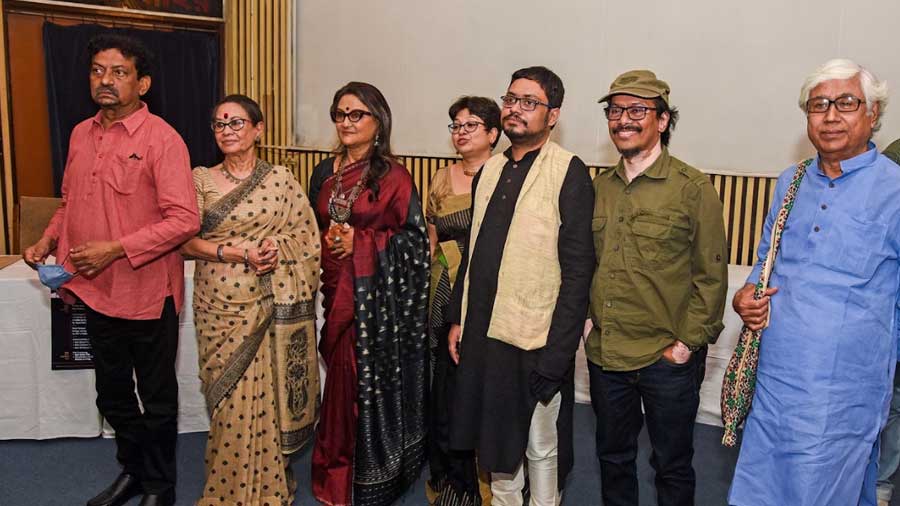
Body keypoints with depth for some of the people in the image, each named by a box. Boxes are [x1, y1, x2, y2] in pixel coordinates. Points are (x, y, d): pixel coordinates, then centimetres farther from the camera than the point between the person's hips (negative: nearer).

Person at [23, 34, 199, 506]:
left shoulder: (161, 138, -14)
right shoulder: (81, 134, 8)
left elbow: (184, 219, -21)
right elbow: (70, 201, 19)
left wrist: (115, 249, -22)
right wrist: (48, 240, 2)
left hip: (148, 294, -7)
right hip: (96, 292, 7)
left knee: (156, 399, 11)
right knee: (112, 396, 21)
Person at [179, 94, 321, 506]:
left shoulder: (281, 179, 4)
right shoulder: (201, 180, 5)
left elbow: (308, 235, 4)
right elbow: (186, 240, -2)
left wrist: (276, 245, -14)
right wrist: (235, 252, -15)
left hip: (272, 305, 0)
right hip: (220, 306, 0)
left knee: (268, 393, 5)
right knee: (231, 398, 4)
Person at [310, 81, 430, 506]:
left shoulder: (393, 176, -6)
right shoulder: (327, 172, 10)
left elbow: (414, 237, -7)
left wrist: (359, 242, -14)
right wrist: (328, 241, -2)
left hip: (378, 295, -4)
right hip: (337, 291, 5)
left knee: (373, 382, 3)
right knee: (341, 382, 10)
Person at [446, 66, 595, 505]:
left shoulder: (569, 172, -10)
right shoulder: (489, 171, 10)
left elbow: (578, 268, -14)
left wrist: (557, 351, -17)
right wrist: (457, 318, 11)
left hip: (536, 339, -6)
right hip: (482, 333, 6)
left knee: (541, 448, 12)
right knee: (496, 438, 20)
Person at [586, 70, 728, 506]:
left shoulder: (693, 188, -8)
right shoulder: (599, 187, 6)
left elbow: (711, 276, -8)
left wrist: (689, 343, -12)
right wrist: (591, 321, 6)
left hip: (668, 360, -4)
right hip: (605, 355, 5)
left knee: (672, 465, 14)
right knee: (613, 456, 21)